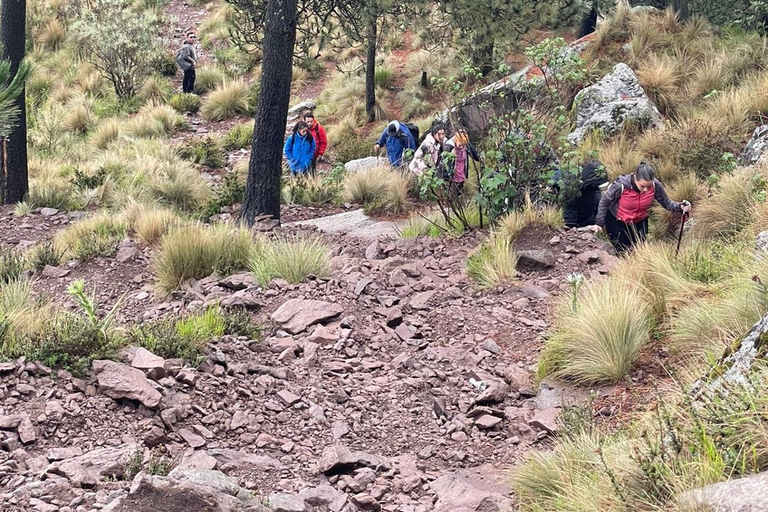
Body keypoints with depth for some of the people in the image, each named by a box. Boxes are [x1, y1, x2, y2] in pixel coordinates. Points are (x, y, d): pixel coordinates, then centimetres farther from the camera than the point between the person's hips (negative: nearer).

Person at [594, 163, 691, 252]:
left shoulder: (655, 186, -26)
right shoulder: (621, 185, -34)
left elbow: (667, 202, -13)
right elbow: (604, 201, -18)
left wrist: (680, 207, -34)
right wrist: (599, 223, -14)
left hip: (639, 221, 3)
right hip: (617, 221, -3)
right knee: (622, 249, -3)